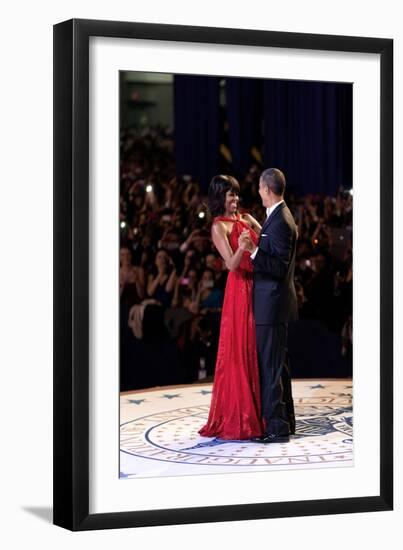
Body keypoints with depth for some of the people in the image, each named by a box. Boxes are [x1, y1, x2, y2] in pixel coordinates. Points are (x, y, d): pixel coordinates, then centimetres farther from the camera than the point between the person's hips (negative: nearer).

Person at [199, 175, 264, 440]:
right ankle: (236, 418, 3)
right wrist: (241, 247, -35)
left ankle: (256, 411, 19)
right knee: (238, 350, -3)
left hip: (256, 287, 7)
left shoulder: (245, 219, 14)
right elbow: (232, 264, -16)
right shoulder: (219, 227, -7)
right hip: (239, 289, -7)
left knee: (254, 349, 11)